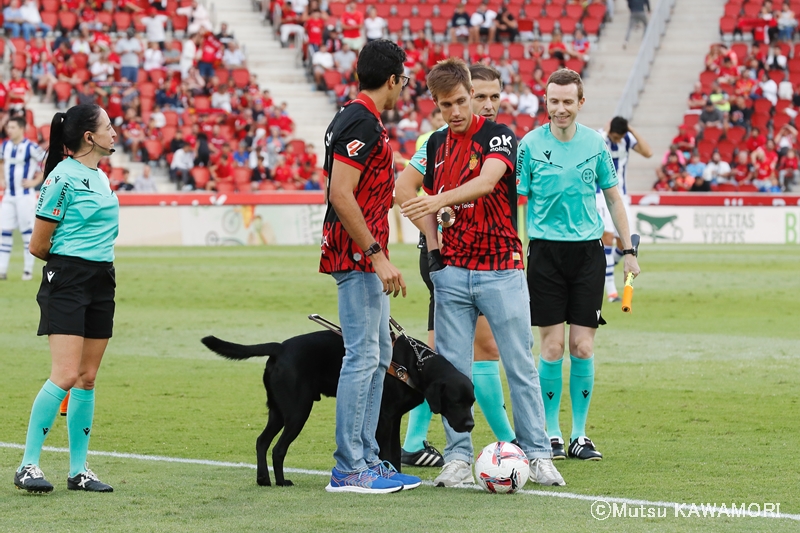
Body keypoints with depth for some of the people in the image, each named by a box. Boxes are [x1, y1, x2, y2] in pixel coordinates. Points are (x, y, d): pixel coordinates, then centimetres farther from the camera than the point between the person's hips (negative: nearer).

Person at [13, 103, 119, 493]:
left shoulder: (100, 178, 14)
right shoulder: (63, 177, -11)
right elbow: (38, 246, -6)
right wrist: (68, 263, 8)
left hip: (101, 282, 8)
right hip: (67, 283, -8)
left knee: (87, 378, 7)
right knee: (65, 376, -15)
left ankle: (79, 469, 11)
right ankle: (28, 466, -9)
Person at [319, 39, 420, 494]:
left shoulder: (364, 121, 15)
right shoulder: (362, 123, -16)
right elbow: (340, 194, -24)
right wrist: (377, 255, -24)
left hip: (368, 259, 11)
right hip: (359, 256, -11)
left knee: (379, 354, 14)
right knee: (363, 356, -9)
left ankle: (366, 457, 18)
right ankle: (349, 469, -7)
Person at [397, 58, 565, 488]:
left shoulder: (498, 135, -7)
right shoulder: (436, 144, 10)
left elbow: (486, 182, -26)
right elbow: (407, 192, 22)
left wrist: (439, 200, -41)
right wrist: (432, 240, 7)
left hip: (501, 270, -4)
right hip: (452, 271, 4)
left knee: (520, 366, 0)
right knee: (453, 368, 2)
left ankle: (537, 455, 7)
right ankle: (458, 458, 7)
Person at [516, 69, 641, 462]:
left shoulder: (595, 143, 4)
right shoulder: (531, 145, -3)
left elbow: (612, 196, 13)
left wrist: (628, 249, 11)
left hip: (588, 251, 2)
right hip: (546, 250, -2)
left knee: (582, 347, 0)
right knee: (553, 346, -3)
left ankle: (579, 436, 9)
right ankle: (551, 434, 8)